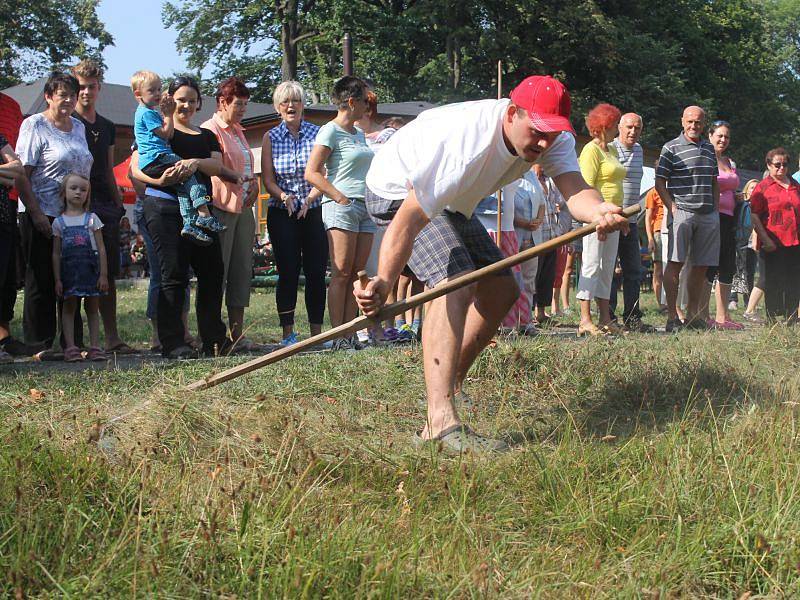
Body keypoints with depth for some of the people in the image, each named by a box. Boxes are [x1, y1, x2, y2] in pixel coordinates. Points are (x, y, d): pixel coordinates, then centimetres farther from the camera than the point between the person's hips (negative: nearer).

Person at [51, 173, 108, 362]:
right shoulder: (59, 222, 6)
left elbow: (101, 248, 3)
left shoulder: (92, 218, 5)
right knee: (69, 307, -2)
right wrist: (57, 279, -1)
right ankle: (70, 347, -2)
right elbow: (56, 253, 5)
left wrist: (103, 275, -3)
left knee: (92, 307, 2)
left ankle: (95, 346, 3)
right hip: (69, 268, 0)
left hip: (90, 267, 0)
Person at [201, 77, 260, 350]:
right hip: (221, 207, -8)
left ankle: (238, 332, 10)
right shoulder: (210, 130, -5)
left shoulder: (238, 131, 21)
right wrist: (245, 181, -19)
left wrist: (254, 185, 8)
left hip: (243, 208, 8)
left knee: (242, 271, 6)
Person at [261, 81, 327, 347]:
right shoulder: (271, 137, 6)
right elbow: (267, 179, 2)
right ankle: (288, 333, 5)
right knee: (288, 272, -1)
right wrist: (283, 196, -18)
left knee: (317, 272, 0)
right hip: (282, 214, 0)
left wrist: (310, 198, -18)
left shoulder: (316, 133, 4)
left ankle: (317, 332, 8)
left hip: (313, 212, 0)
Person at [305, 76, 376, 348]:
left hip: (365, 208, 8)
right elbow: (312, 173, -11)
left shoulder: (359, 133, 20)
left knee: (357, 274, 4)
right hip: (341, 206, -8)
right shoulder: (330, 131, -5)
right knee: (341, 273, -9)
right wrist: (340, 197, -16)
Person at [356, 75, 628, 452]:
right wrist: (384, 282, -55)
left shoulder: (554, 138, -17)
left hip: (450, 204, 9)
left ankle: (450, 386, 24)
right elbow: (410, 219, -42)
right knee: (457, 282, -28)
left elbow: (574, 189, -33)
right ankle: (441, 423, -37)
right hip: (398, 193, -9)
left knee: (501, 290, 9)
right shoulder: (467, 144, -39)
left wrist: (599, 211, -57)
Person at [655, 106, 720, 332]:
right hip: (682, 212, -6)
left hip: (708, 214, 6)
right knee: (676, 263, -7)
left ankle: (693, 314, 14)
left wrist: (716, 210, 14)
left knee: (701, 266, 6)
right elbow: (659, 182, -3)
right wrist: (673, 208, -11)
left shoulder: (709, 149, 17)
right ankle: (672, 316, -5)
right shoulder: (671, 148, 0)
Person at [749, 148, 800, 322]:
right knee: (773, 282, 0)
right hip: (774, 244, -5)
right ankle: (773, 319, 7)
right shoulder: (762, 187, -1)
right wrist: (765, 239, -14)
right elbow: (754, 216, -6)